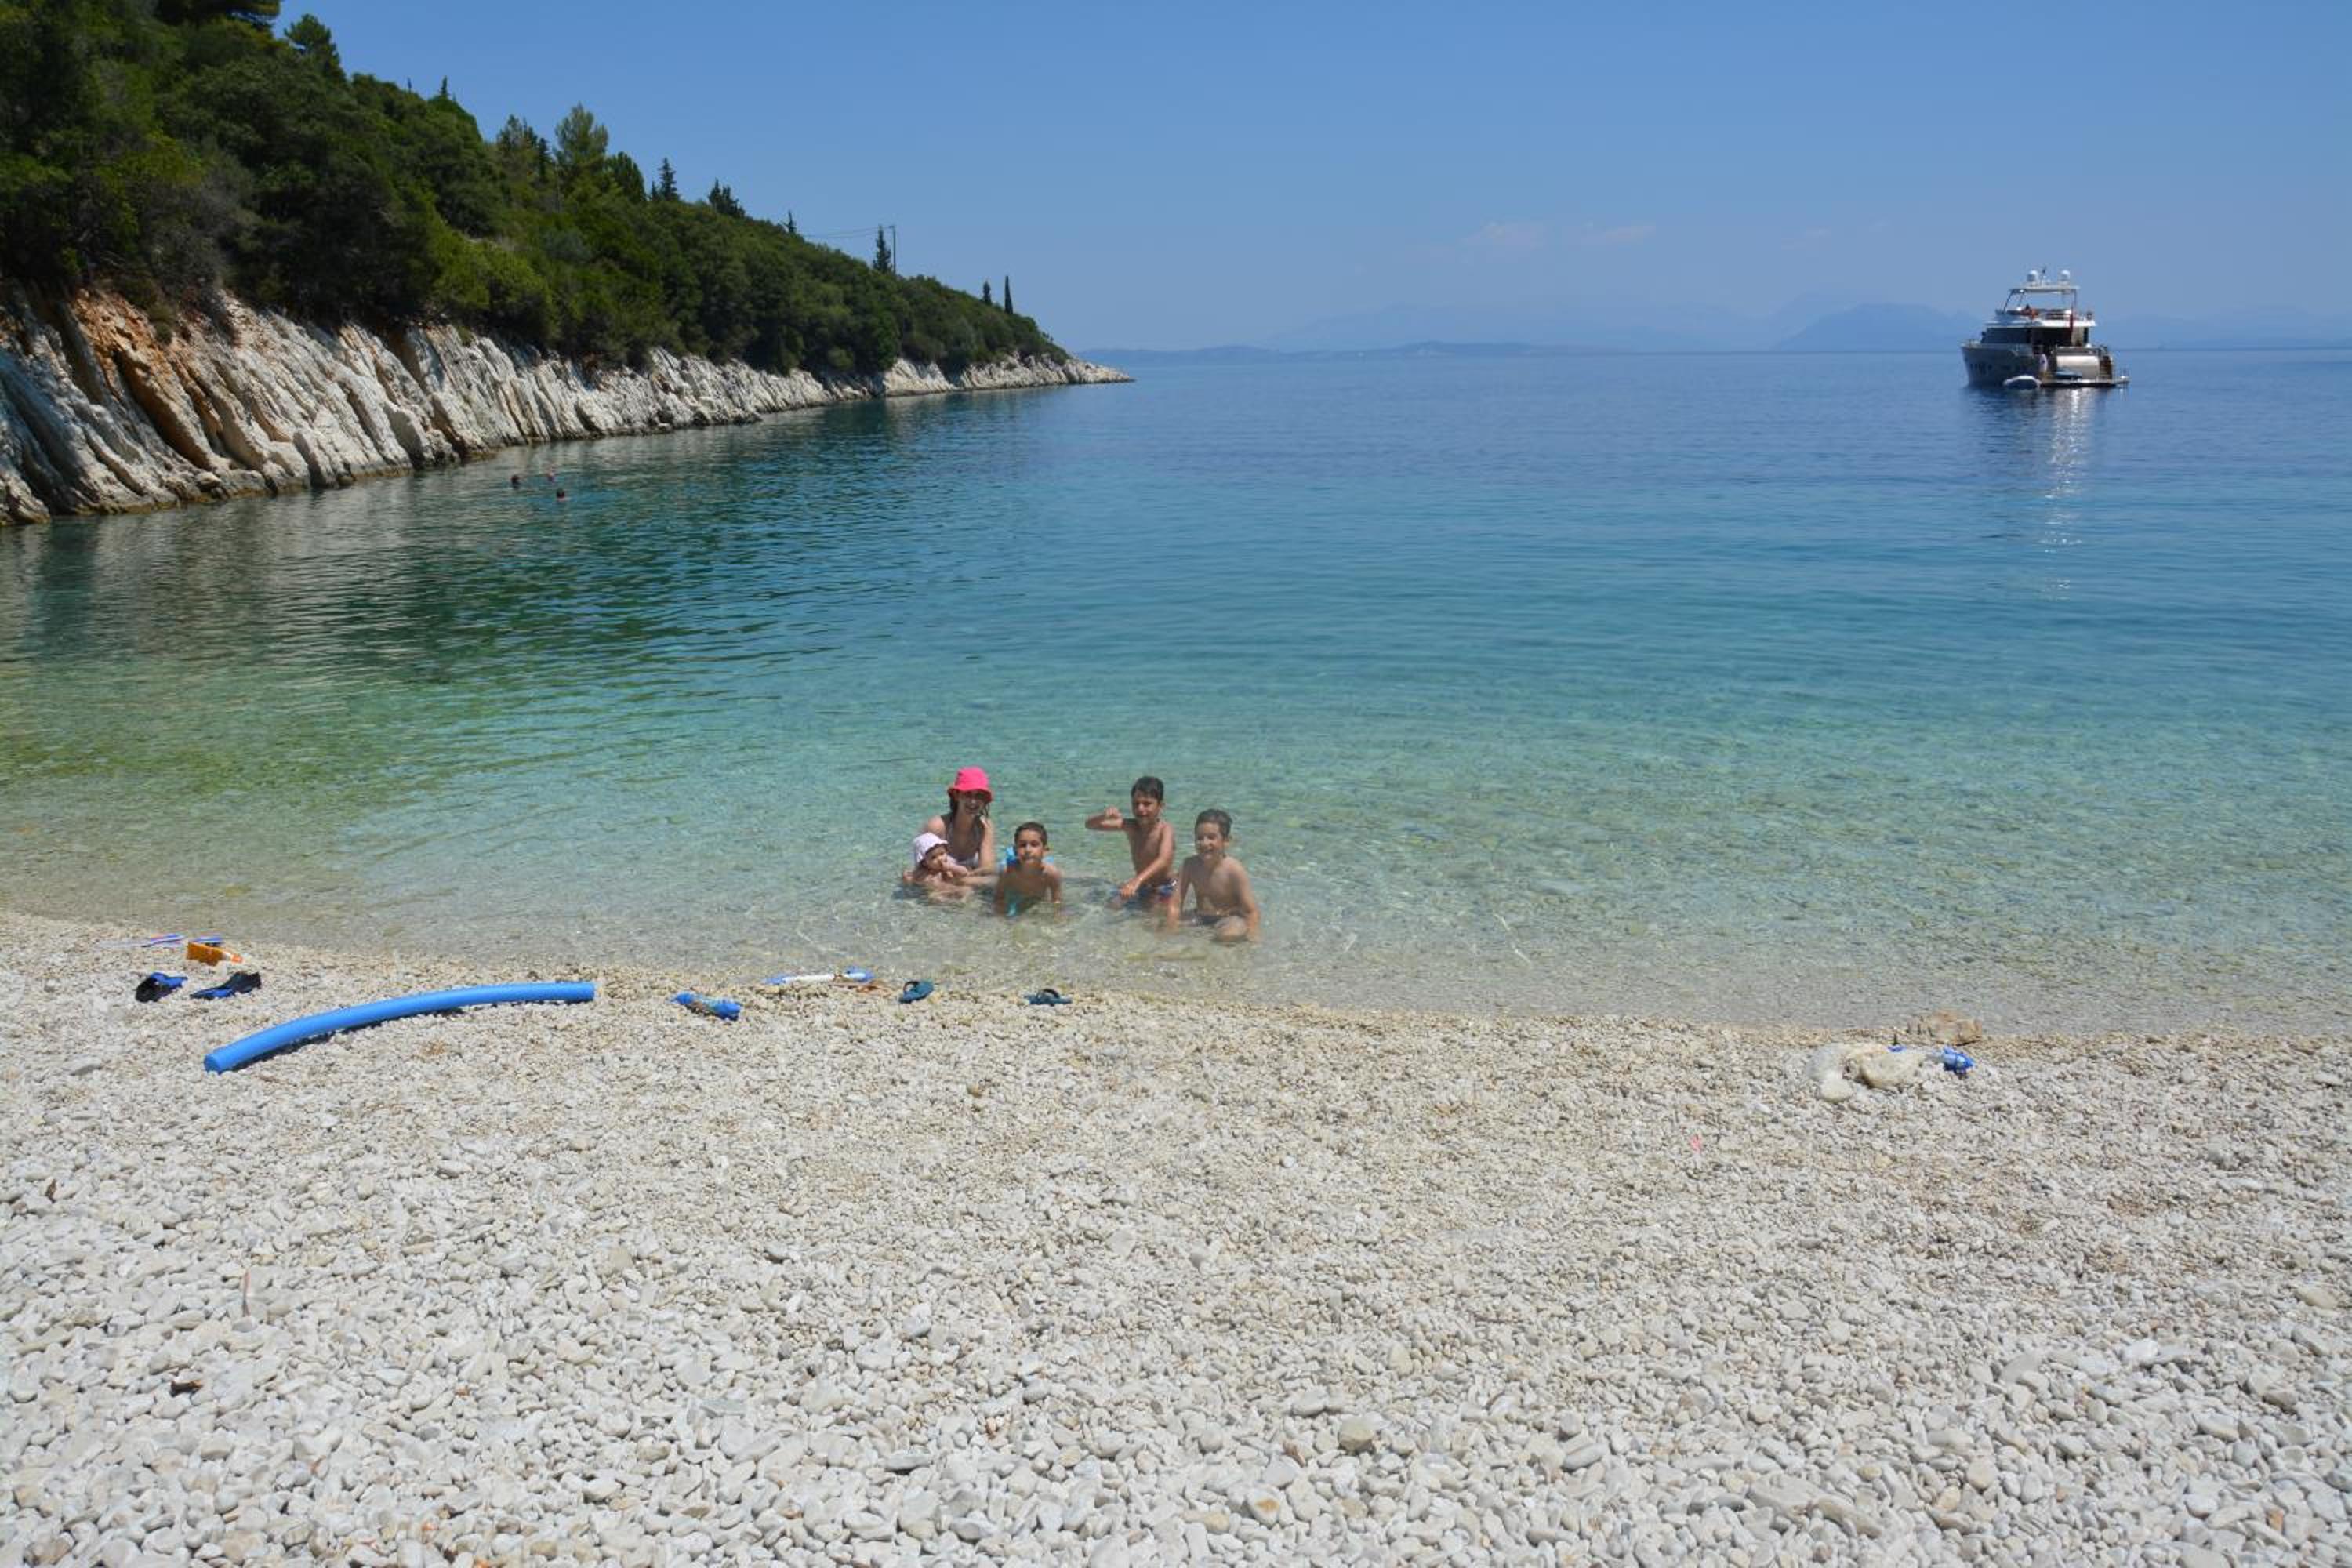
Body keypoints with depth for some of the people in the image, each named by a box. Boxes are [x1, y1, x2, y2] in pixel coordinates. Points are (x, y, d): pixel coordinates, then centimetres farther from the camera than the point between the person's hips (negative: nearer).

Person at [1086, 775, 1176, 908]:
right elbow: (1090, 824, -5)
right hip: (1141, 886, 5)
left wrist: (1137, 880, -61)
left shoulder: (1165, 830, -25)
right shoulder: (1130, 826, -8)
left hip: (1165, 889, -5)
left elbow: (1164, 860, -45)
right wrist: (1104, 815, -29)